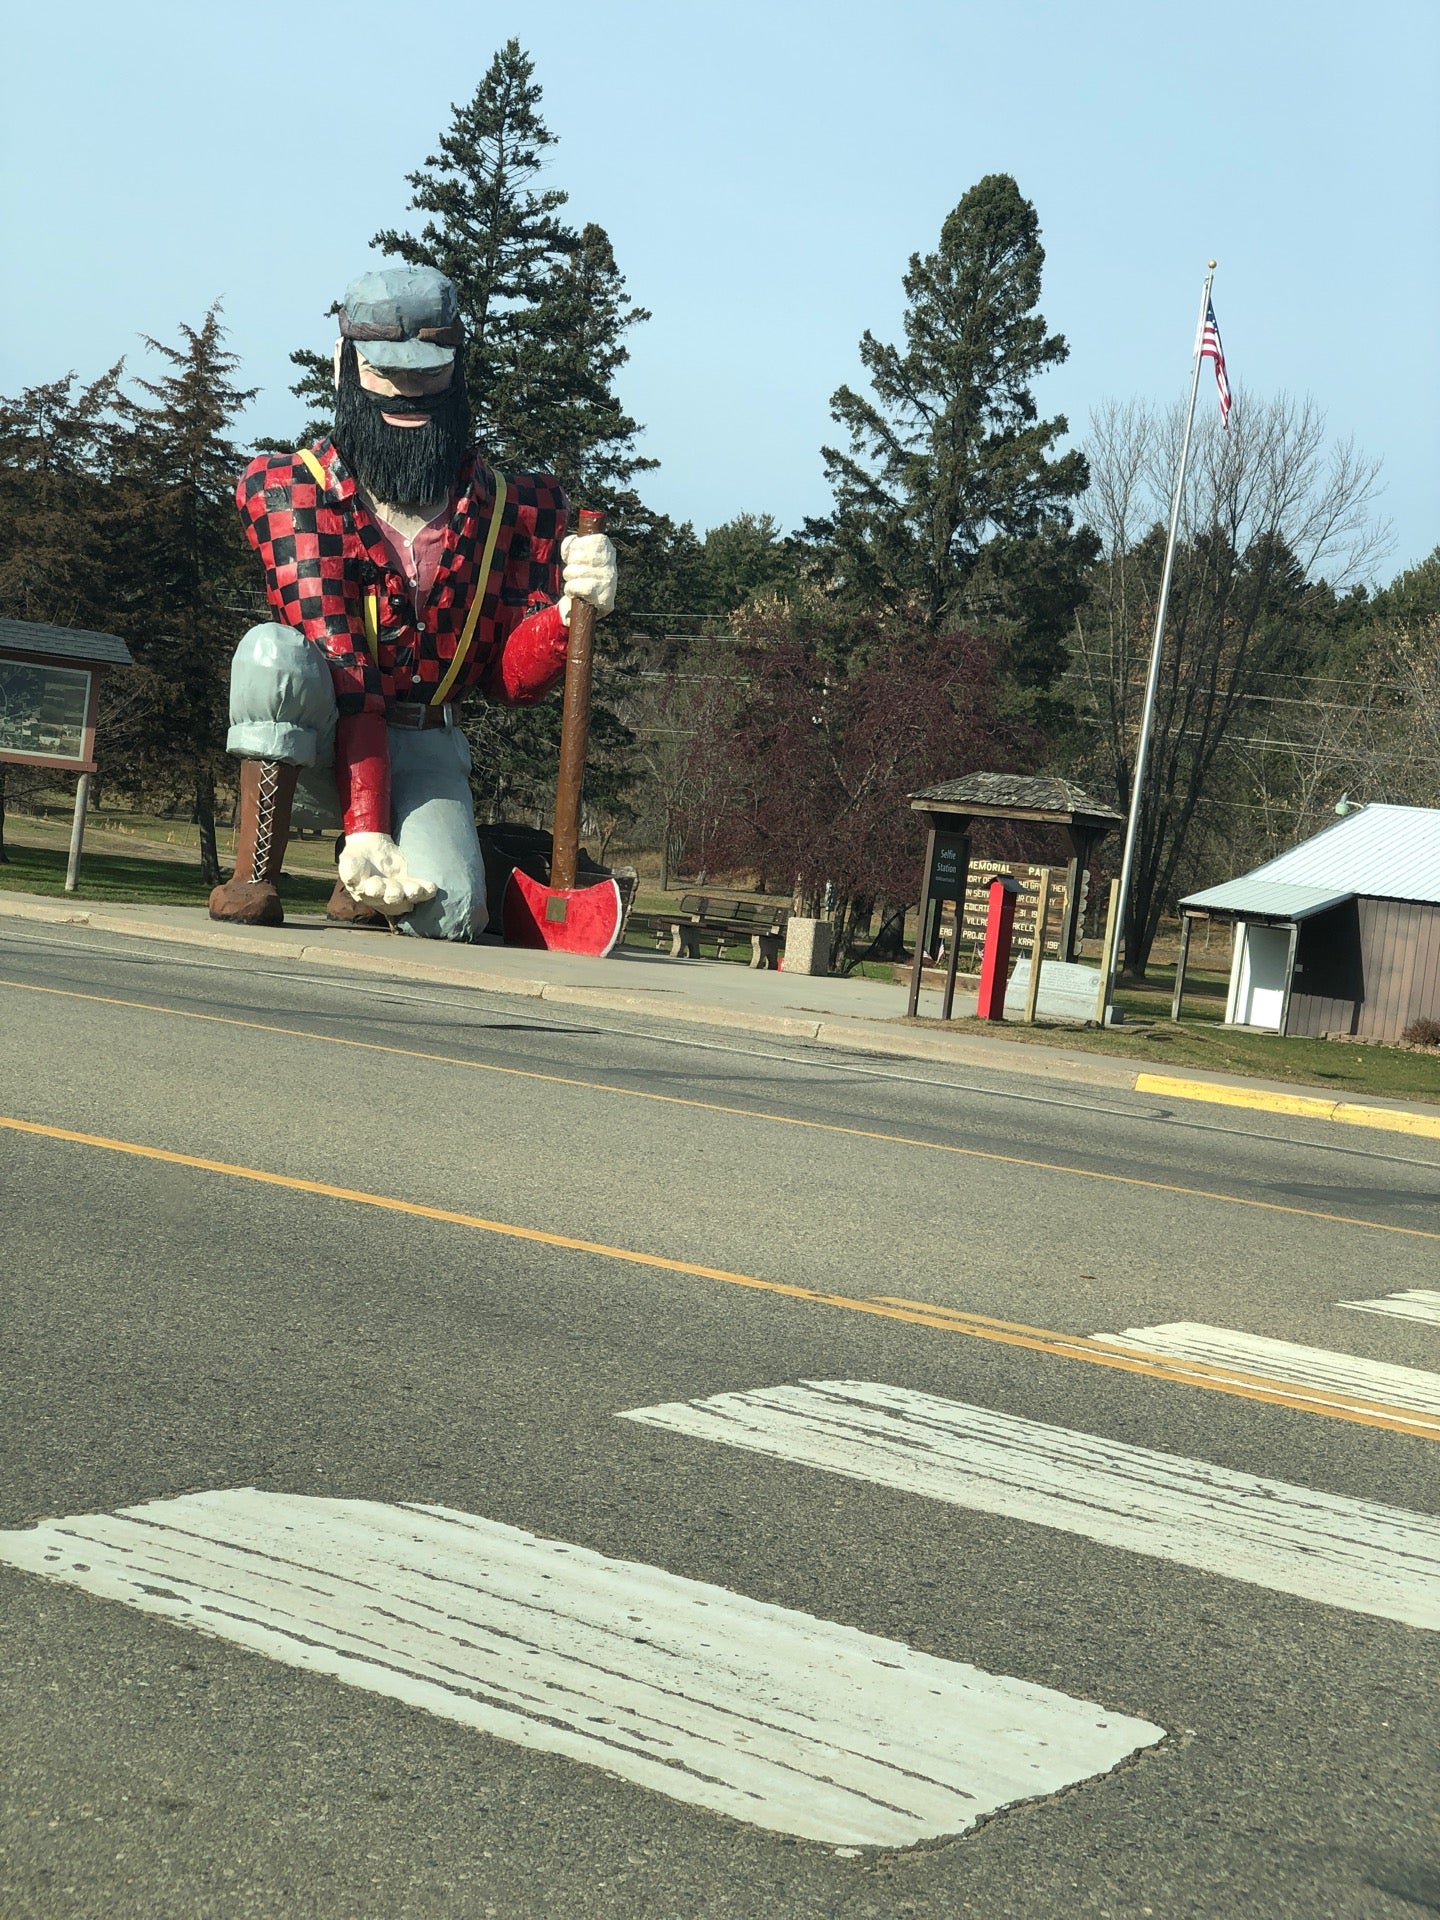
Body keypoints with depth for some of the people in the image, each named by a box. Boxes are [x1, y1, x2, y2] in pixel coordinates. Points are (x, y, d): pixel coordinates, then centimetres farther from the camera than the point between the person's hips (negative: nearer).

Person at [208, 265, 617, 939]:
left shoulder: (515, 509, -1)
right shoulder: (290, 488, -10)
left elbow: (511, 679, 0)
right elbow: (338, 662, -22)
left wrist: (570, 608, -23)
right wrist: (364, 825, -29)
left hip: (421, 744, 2)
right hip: (310, 741, -2)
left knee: (447, 911, -26)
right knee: (274, 651, -34)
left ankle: (362, 887, 12)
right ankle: (254, 873, -18)